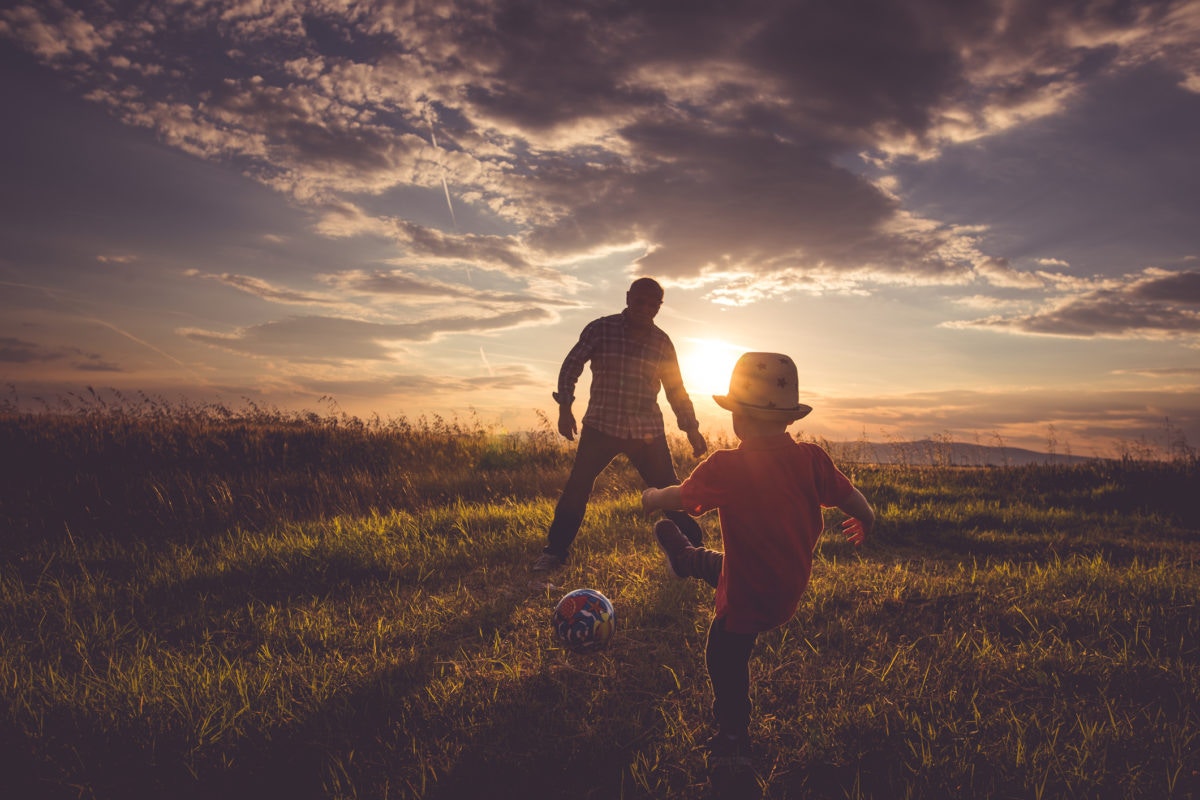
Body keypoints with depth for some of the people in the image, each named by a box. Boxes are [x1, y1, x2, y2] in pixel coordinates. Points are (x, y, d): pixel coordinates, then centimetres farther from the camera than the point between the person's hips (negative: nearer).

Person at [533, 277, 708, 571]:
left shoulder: (662, 342, 4)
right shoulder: (600, 329, -4)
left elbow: (676, 389, 11)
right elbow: (572, 365, 0)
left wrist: (692, 429, 7)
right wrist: (565, 407, -10)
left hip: (648, 432, 2)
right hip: (600, 426, -2)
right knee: (576, 488, -5)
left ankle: (694, 550, 17)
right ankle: (555, 551, 10)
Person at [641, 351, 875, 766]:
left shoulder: (725, 467, -25)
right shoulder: (811, 459, -13)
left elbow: (682, 496, -9)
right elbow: (853, 500, -4)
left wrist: (652, 497, 13)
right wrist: (864, 522, 20)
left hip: (749, 598, -6)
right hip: (791, 583, 6)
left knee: (725, 661, 17)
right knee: (714, 563, 32)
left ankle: (733, 742, 33)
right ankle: (686, 558, 63)